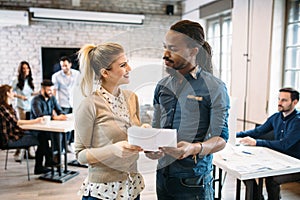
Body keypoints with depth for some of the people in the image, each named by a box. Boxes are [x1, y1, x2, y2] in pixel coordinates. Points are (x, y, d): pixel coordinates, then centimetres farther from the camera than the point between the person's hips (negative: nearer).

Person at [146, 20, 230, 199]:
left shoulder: (214, 87, -11)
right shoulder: (162, 85, 5)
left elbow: (221, 139, -12)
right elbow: (156, 128, 11)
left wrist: (195, 148, -30)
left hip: (193, 179, -5)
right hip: (163, 175, 5)